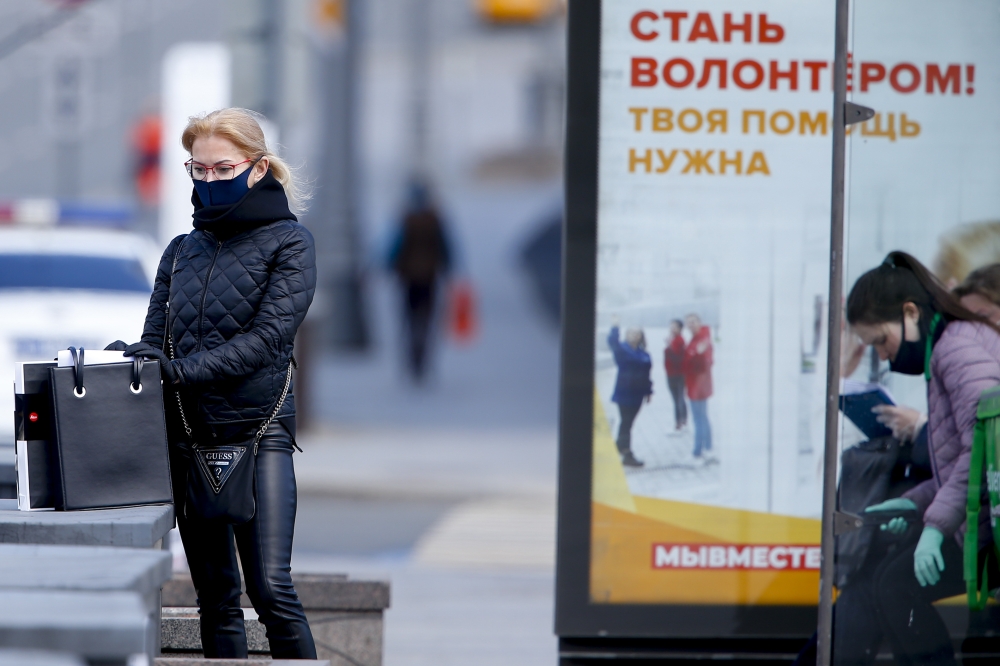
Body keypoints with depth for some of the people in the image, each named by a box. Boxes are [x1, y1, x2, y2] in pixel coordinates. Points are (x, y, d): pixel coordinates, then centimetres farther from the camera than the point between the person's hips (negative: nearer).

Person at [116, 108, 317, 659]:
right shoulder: (181, 251, 15)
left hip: (258, 431, -5)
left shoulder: (287, 241, 0)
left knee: (271, 588, -14)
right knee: (215, 596, 6)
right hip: (188, 435, 5)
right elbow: (154, 338, 10)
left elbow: (269, 337, -12)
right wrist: (134, 362, -14)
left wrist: (182, 371, -22)